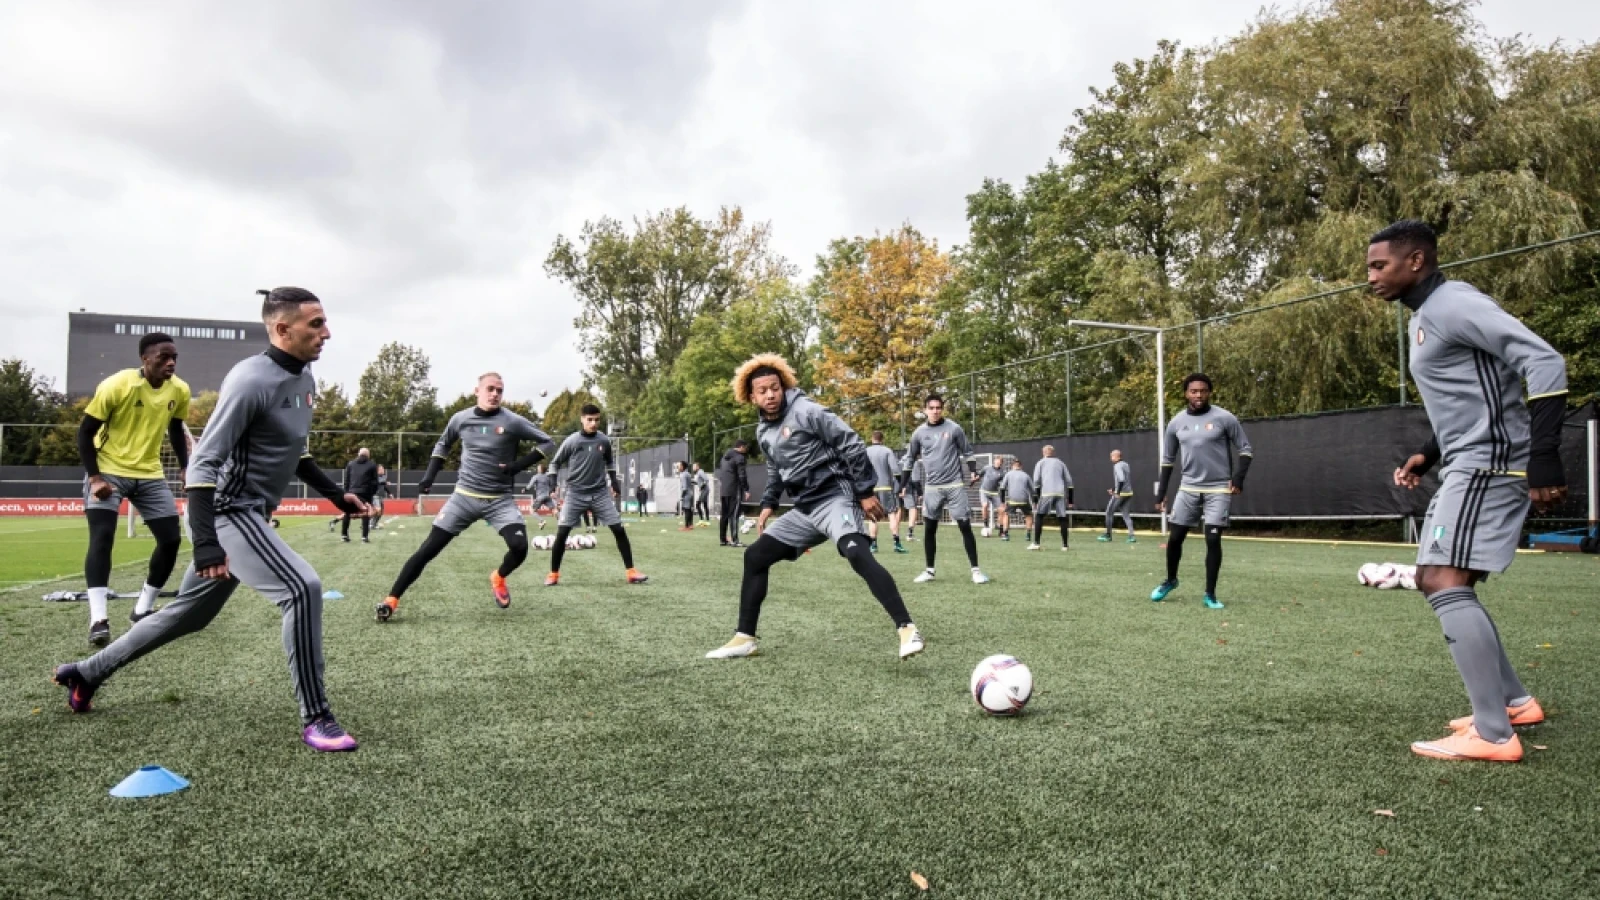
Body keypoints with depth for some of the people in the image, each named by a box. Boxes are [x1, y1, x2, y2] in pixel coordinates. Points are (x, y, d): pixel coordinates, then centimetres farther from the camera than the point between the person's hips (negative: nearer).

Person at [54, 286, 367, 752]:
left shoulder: (304, 378, 7)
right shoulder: (251, 380, -21)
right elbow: (203, 463, -23)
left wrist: (335, 494, 13)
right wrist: (205, 544, -30)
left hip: (251, 516, 10)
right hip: (229, 512, -10)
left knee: (190, 613, 21)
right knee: (302, 587, -22)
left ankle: (87, 672, 42)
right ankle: (315, 719, -14)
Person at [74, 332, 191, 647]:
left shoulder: (180, 391, -4)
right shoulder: (116, 385, -18)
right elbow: (85, 432, -11)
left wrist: (186, 468, 6)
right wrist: (94, 476, -19)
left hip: (150, 474, 5)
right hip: (108, 470, -5)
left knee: (171, 539, 1)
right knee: (102, 538, -17)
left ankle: (143, 609, 17)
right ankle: (99, 619, -16)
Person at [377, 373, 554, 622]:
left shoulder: (512, 422, -8)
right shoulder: (460, 419, 1)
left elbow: (547, 442, -3)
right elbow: (443, 444, 21)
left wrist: (519, 465, -12)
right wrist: (429, 475, 10)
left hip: (500, 500, -1)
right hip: (464, 496, 2)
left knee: (519, 547, -19)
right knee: (428, 549, -4)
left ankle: (498, 578, 15)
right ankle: (391, 600, 5)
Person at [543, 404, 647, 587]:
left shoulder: (604, 441, 0)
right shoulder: (571, 441, -8)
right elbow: (555, 463, 4)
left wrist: (614, 482, 14)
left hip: (600, 493, 2)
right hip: (576, 494, -2)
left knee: (619, 530, -4)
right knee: (561, 533, -8)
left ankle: (631, 572, 3)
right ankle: (553, 574, 9)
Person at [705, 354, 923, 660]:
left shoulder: (806, 411, -11)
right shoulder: (763, 432, 13)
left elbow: (852, 446, -12)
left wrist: (866, 491, -13)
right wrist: (769, 503, 18)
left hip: (834, 498, -8)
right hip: (804, 509, 8)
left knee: (856, 553, -33)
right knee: (755, 557, 7)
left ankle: (906, 629, -34)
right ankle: (745, 638, 16)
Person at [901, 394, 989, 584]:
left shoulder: (954, 428, -4)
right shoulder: (919, 433, 2)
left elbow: (966, 452, 6)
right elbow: (910, 458, 12)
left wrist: (973, 471, -8)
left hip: (955, 485, -2)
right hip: (932, 487, 2)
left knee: (965, 527, -4)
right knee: (930, 529, 5)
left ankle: (975, 570, 2)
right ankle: (929, 571, 14)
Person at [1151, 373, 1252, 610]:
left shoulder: (1224, 418, -8)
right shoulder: (1176, 422, 3)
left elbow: (1245, 449, -1)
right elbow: (1167, 460, 12)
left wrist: (1238, 477, -16)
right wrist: (1161, 492, 8)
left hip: (1219, 489, -3)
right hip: (1188, 488, 3)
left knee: (1213, 539, -6)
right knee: (1174, 537, 6)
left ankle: (1210, 594, 7)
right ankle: (1170, 580, 31)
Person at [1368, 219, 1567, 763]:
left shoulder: (1452, 303, -14)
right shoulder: (1422, 318, 18)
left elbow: (1544, 362, -22)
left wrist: (1544, 460, -27)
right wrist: (1427, 455, 18)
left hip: (1489, 463, -11)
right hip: (1467, 466, 11)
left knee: (1446, 584, -15)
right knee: (1434, 582, 14)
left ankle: (1492, 734, -10)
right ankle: (1514, 702, 22)